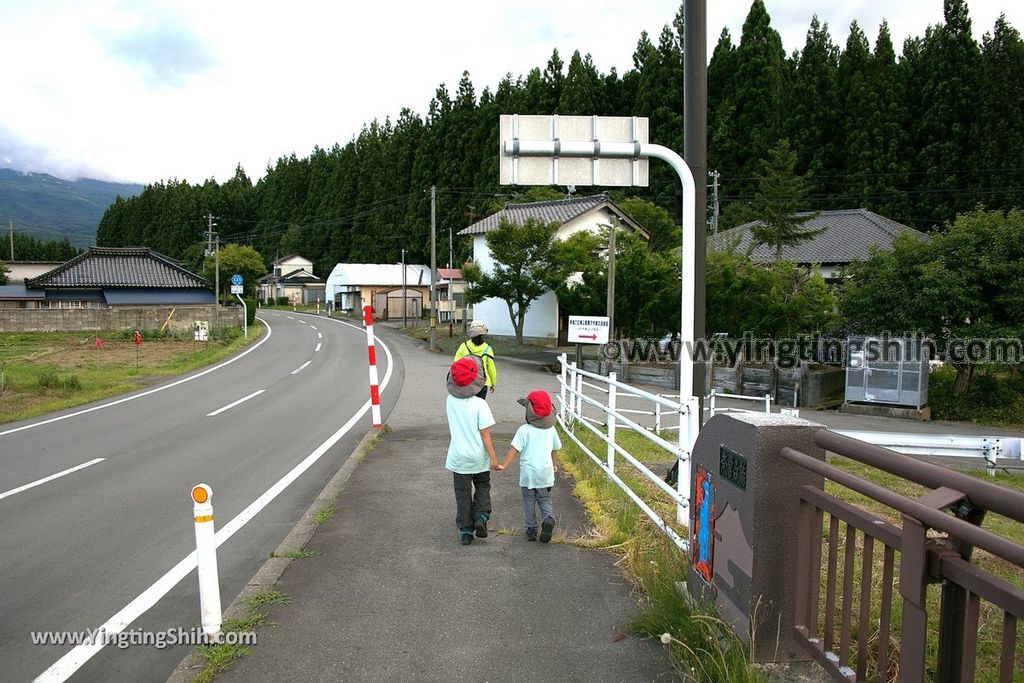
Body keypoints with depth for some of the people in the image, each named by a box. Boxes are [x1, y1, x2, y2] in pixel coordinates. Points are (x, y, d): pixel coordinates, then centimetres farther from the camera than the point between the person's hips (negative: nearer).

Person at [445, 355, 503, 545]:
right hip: (479, 458, -2)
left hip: (458, 458, 2)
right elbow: (485, 434, -16)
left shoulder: (450, 401, -7)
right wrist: (494, 459, -8)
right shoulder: (480, 404, -18)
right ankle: (481, 517, 4)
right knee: (482, 487, 22)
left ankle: (465, 531, 15)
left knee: (463, 494, 13)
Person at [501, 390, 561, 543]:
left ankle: (531, 529, 14)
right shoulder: (551, 430, 2)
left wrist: (503, 465, -9)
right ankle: (548, 518, -11)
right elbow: (555, 449, 14)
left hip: (528, 473, -3)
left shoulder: (524, 430, -11)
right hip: (546, 472, 3)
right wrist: (555, 464, 31)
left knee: (529, 501, 12)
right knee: (545, 500, 15)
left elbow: (514, 449, -14)